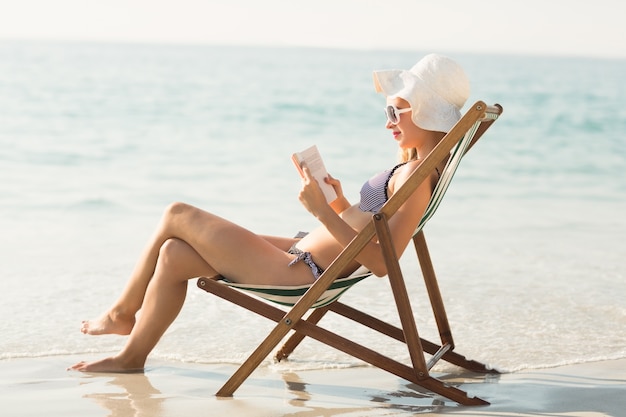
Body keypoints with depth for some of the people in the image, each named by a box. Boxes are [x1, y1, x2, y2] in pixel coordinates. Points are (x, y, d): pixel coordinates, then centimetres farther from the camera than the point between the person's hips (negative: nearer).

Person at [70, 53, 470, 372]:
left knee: (178, 216, -2)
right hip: (304, 255, 10)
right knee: (173, 254, 13)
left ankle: (122, 313, 18)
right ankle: (132, 355, 24)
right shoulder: (415, 165, 8)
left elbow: (380, 262, -29)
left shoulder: (416, 176, -22)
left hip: (300, 273, -10)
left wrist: (323, 211, -29)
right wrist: (338, 200, 1)